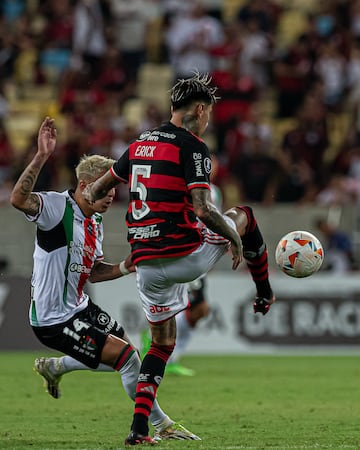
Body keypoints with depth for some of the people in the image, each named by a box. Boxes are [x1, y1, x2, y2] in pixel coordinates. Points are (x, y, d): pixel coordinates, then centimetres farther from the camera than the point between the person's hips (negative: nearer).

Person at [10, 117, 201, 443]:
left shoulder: (95, 221, 8)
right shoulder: (58, 207, -20)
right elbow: (19, 199, -40)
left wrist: (125, 268, -2)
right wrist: (41, 157, -49)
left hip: (80, 306, 10)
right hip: (54, 320, -10)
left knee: (125, 352, 22)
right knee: (127, 356, -14)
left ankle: (54, 367, 38)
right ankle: (161, 425, 2)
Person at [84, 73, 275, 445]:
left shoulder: (140, 144, 11)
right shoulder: (192, 147, -11)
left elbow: (100, 186, 24)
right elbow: (202, 209, -20)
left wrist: (90, 194, 46)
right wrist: (234, 239, -5)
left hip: (147, 264, 6)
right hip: (187, 256, -6)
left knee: (163, 342, 19)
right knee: (242, 215, 22)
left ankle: (139, 427, 6)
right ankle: (265, 296, 39)